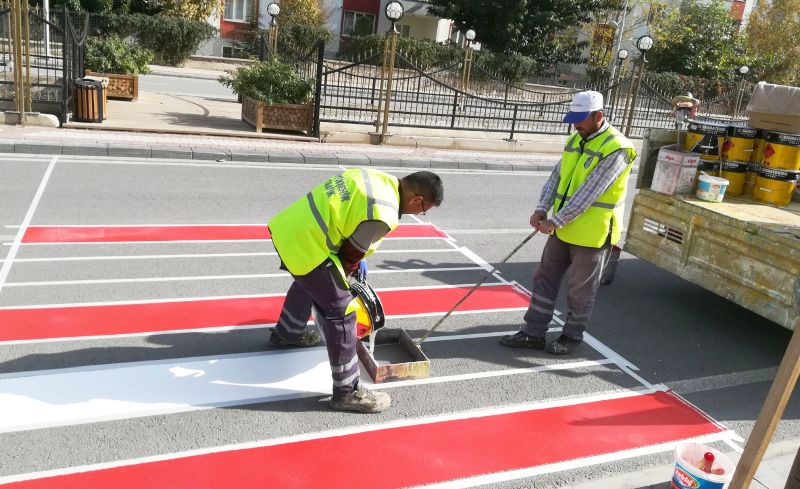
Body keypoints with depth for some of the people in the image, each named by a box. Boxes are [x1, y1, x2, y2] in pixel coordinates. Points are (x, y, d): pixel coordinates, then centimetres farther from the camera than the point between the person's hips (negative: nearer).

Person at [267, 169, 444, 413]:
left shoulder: (377, 178, 7)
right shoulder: (383, 215, -19)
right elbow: (350, 254, -8)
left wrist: (359, 260, 24)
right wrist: (341, 278, 12)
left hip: (286, 226, 10)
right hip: (304, 245, -10)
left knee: (307, 282, 36)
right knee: (341, 312, -1)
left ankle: (286, 334, 61)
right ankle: (347, 392, 11)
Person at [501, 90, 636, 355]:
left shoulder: (616, 149, -18)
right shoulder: (575, 139, 8)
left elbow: (589, 193, -24)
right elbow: (557, 176, 6)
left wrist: (555, 221, -24)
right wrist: (542, 209, -8)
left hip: (592, 232, -8)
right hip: (563, 228, 8)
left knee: (581, 289, 7)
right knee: (545, 278, 11)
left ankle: (572, 336, 25)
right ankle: (533, 333, 21)